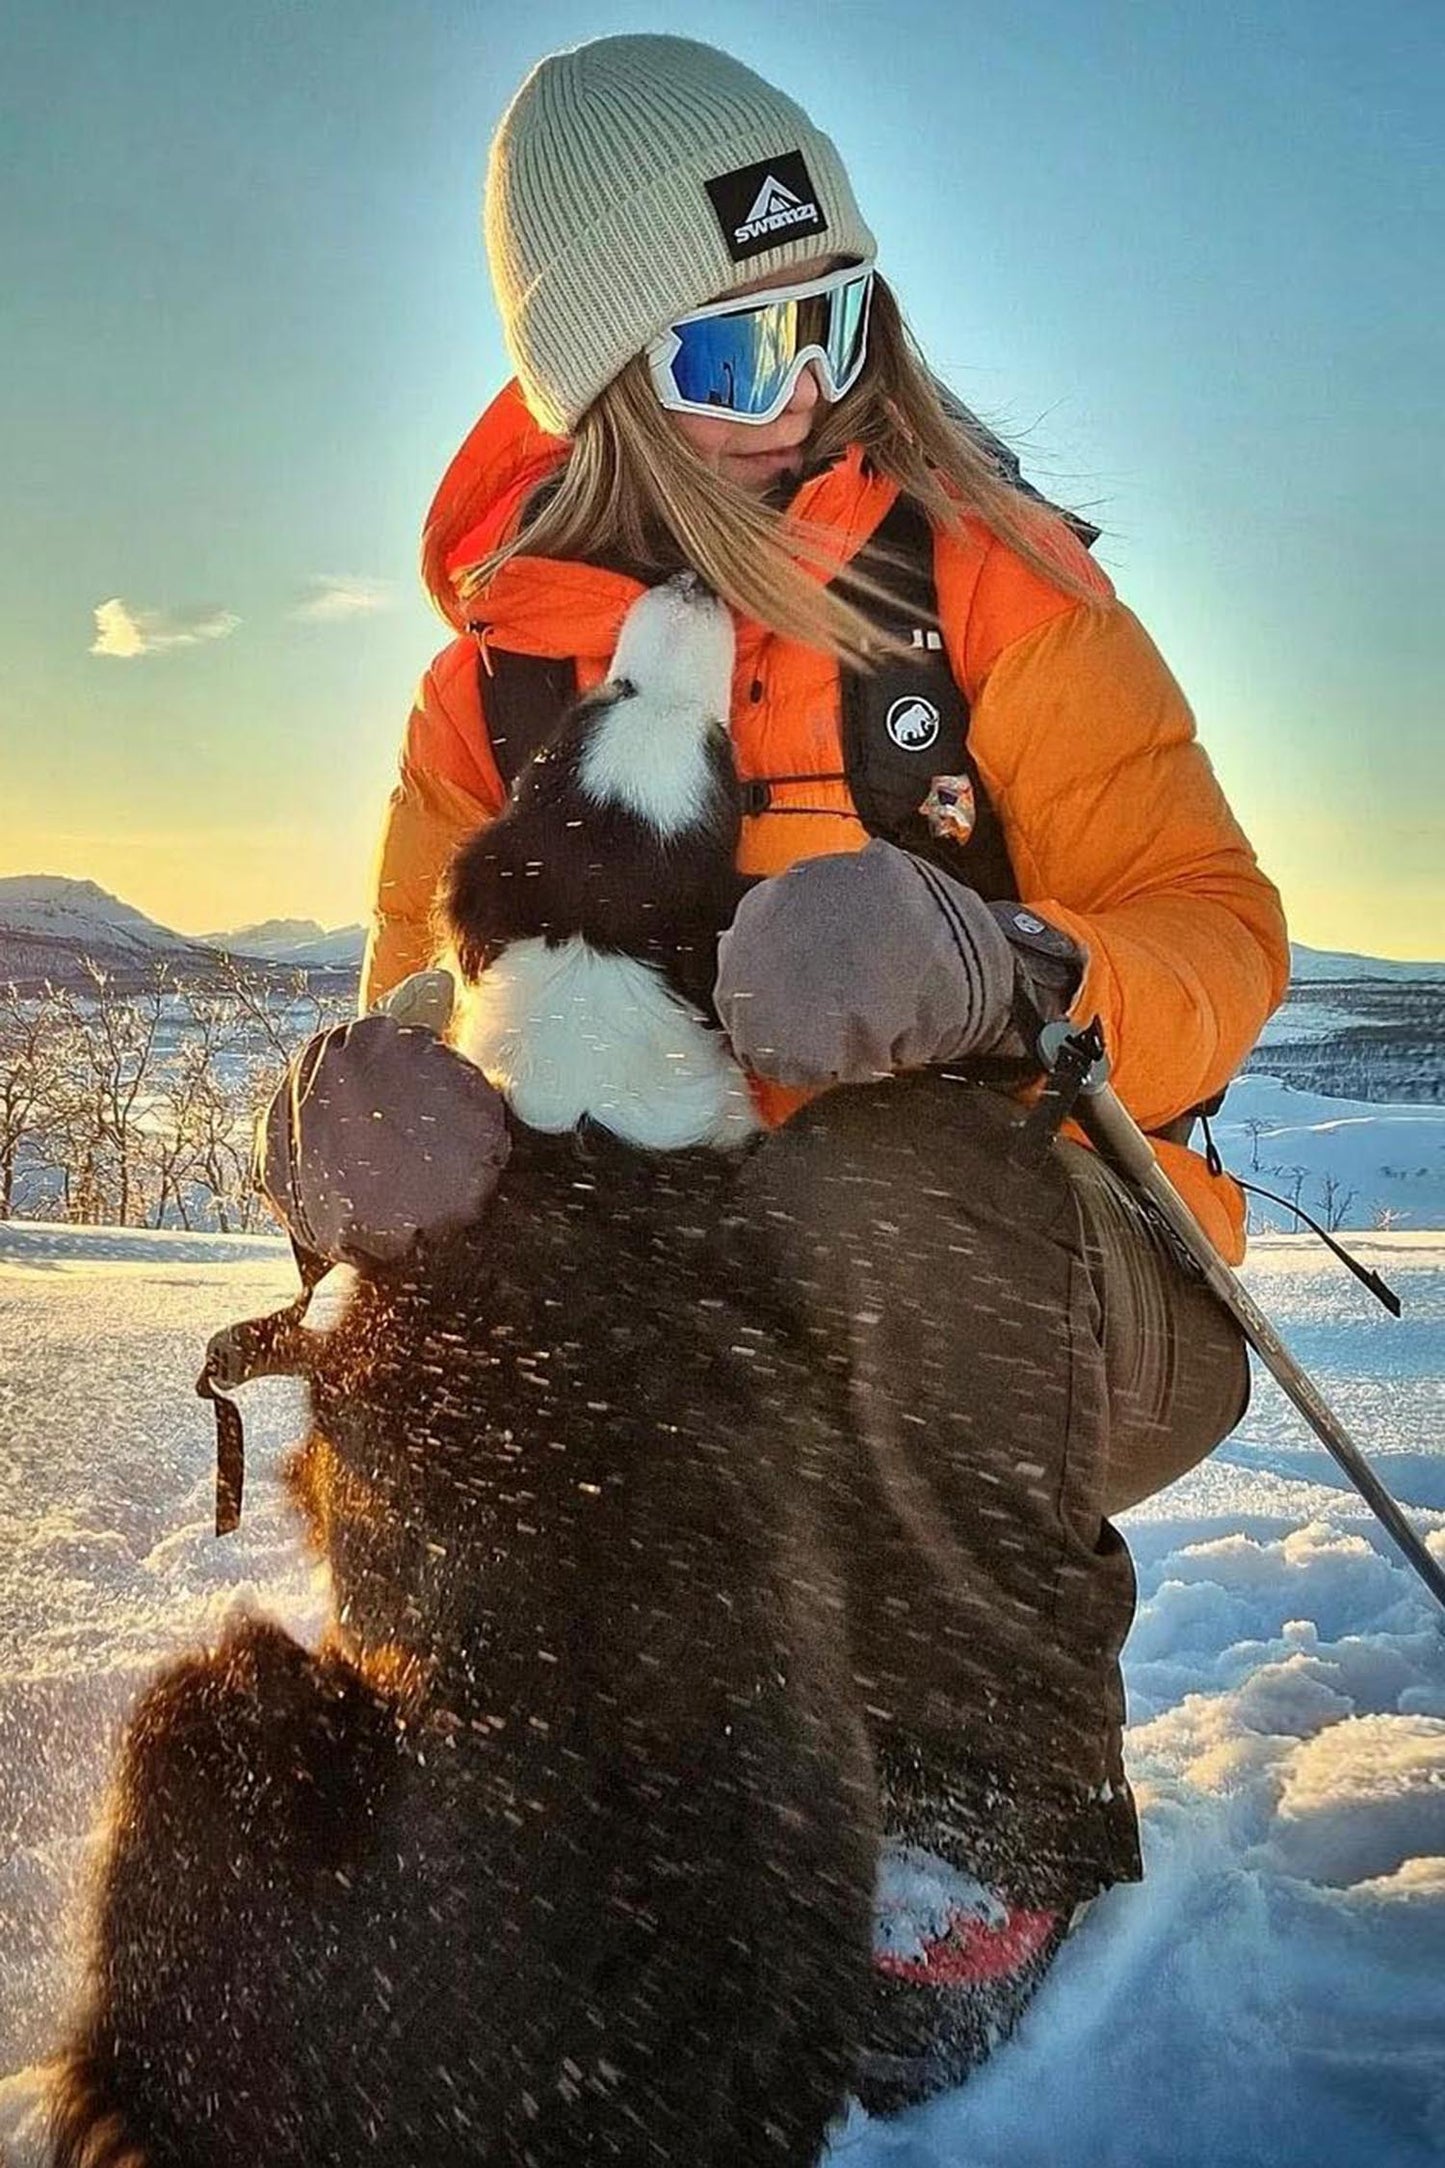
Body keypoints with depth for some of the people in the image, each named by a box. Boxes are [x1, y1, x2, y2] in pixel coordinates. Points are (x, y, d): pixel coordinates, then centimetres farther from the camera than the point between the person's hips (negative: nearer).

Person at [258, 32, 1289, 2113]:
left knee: (867, 1190, -34)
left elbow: (1218, 932, -14)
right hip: (730, 1353, 4)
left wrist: (996, 968, -37)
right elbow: (420, 1016, -3)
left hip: (1071, 1317, -3)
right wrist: (378, 1104, -29)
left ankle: (988, 1821, -17)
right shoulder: (496, 690, 3)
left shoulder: (990, 580, -6)